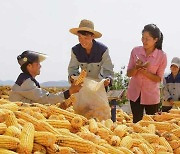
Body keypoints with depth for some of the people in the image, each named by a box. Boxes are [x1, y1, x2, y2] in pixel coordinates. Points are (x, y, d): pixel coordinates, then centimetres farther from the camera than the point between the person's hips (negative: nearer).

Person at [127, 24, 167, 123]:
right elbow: (129, 73, -1)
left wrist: (145, 72, -23)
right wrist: (136, 67, -22)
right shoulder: (135, 51, -5)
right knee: (136, 122, 8)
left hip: (151, 96, -2)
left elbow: (159, 78, -6)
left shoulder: (162, 56, -11)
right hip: (135, 93, 2)